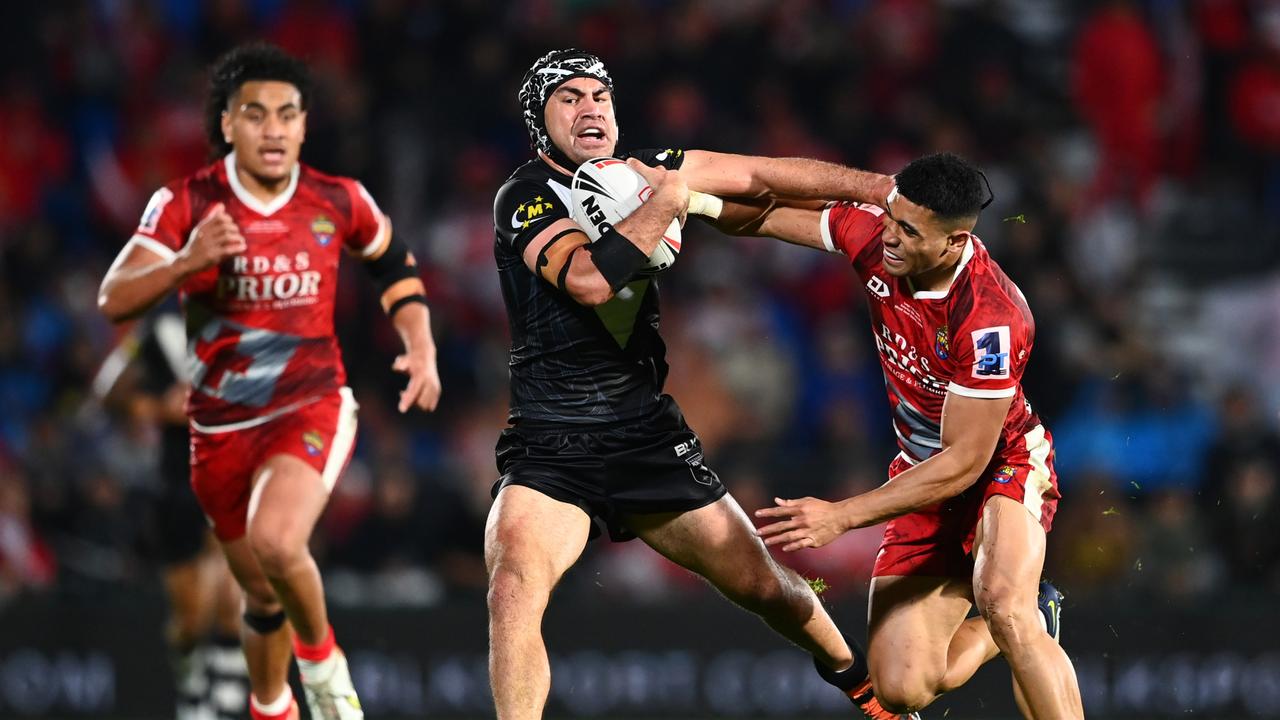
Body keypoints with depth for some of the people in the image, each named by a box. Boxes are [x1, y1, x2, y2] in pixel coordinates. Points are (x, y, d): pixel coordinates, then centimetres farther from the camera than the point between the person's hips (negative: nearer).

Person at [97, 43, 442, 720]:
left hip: (311, 407, -2)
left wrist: (421, 348, 4)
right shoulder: (186, 204, -10)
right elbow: (114, 300, -18)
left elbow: (393, 261, 16)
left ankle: (319, 655, -2)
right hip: (220, 427, 2)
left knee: (275, 543, -31)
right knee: (263, 596, 14)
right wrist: (185, 263, -35)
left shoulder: (338, 202, -6)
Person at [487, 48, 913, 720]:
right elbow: (589, 280, -26)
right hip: (551, 446, -4)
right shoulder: (524, 197, -10)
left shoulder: (643, 169, 5)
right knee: (513, 587, -30)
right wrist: (667, 198, -20)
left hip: (649, 434, 4)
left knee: (762, 584, 11)